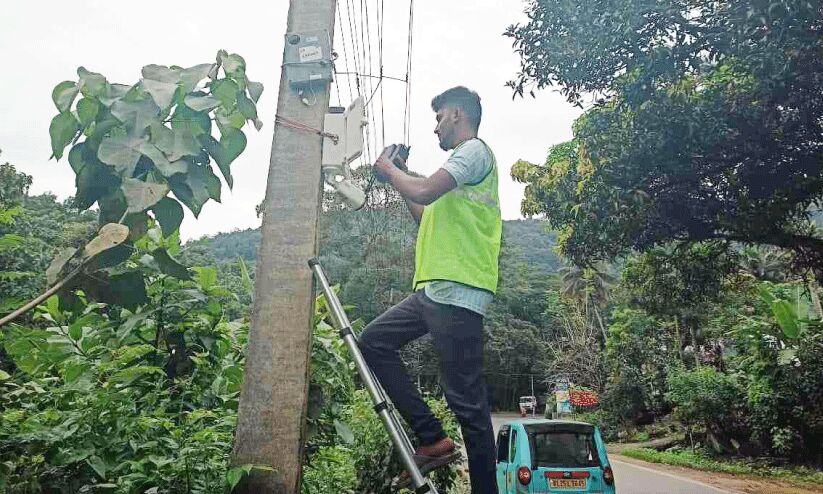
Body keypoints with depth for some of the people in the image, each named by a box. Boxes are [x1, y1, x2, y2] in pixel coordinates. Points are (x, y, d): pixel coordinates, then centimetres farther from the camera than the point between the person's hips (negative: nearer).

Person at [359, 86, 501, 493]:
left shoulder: (474, 150, -2)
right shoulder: (463, 161, 28)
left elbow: (424, 192, -18)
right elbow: (431, 220, 29)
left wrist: (389, 171, 1)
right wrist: (399, 178, 25)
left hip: (457, 292, -10)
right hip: (435, 289, 10)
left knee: (466, 399, -6)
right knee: (374, 341, 6)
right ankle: (433, 439, 6)